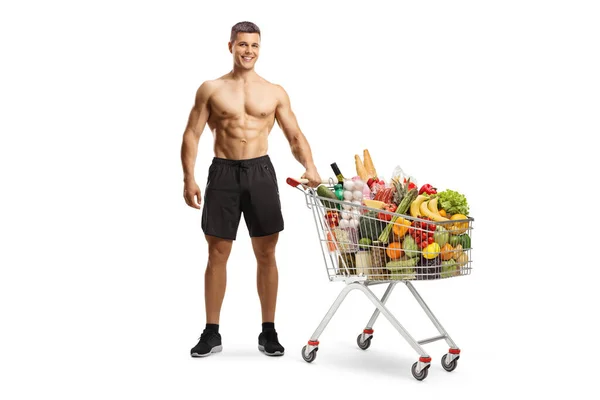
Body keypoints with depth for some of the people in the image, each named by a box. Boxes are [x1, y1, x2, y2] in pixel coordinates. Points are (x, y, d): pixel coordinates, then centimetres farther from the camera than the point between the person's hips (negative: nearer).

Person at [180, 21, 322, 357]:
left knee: (266, 253, 4)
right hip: (223, 172, -1)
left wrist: (310, 167, -11)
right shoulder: (211, 89, 5)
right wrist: (189, 178, -8)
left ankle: (269, 331, 14)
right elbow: (192, 134, 3)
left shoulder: (275, 92, 8)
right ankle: (212, 333, 13)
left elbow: (295, 136, 7)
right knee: (218, 253, 3)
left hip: (261, 172, 1)